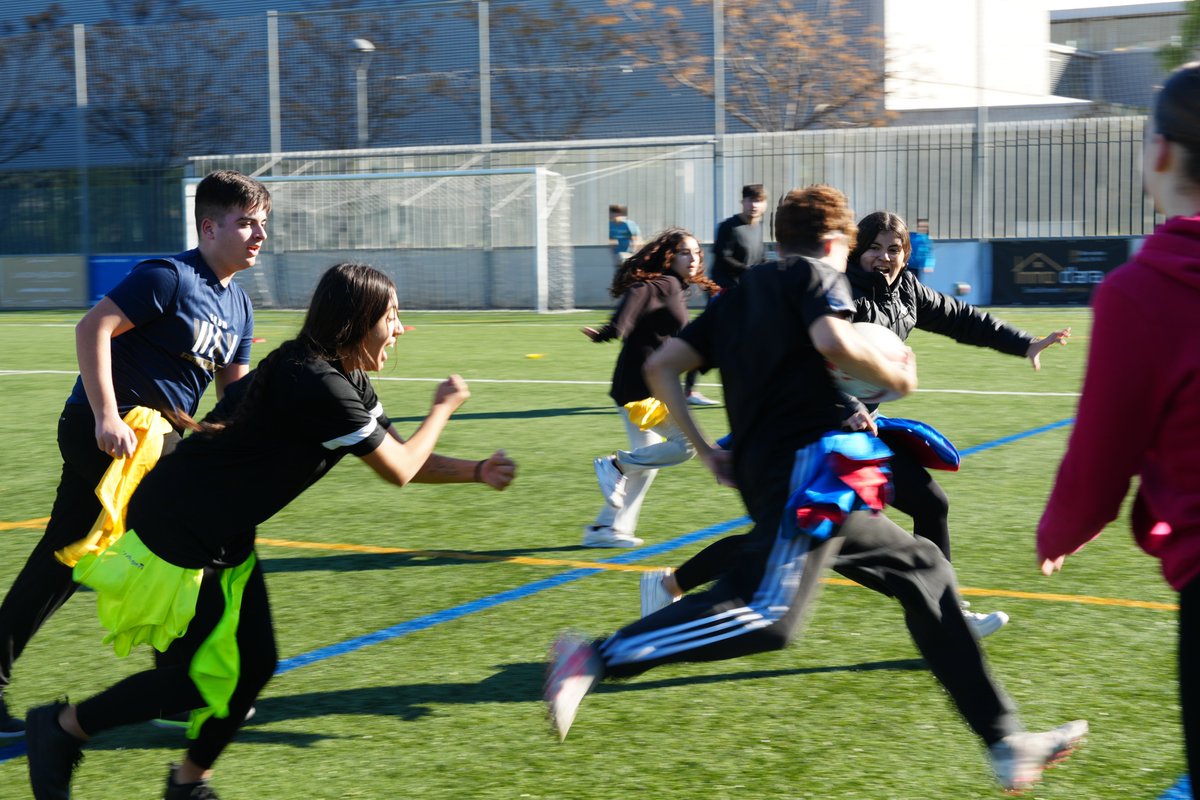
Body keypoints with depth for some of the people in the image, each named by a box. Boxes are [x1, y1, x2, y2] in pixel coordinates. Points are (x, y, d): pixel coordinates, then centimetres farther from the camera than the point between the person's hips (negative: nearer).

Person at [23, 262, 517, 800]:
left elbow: (397, 455, 14)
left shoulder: (348, 383, 5)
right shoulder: (319, 386, -26)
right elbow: (398, 471, -16)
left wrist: (476, 471, 3)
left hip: (225, 539, 9)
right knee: (211, 674, -3)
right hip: (173, 530, -9)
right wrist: (444, 408, -2)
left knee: (254, 665, 7)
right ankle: (63, 726, 13)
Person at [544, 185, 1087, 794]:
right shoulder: (817, 274, 4)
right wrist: (895, 377, -1)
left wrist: (706, 452, 20)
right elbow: (833, 341, -18)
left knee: (923, 569, 14)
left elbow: (660, 367, 17)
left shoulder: (739, 294, 24)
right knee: (767, 617, -22)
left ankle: (1005, 743, 12)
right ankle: (598, 658, -25)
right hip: (808, 462, -9)